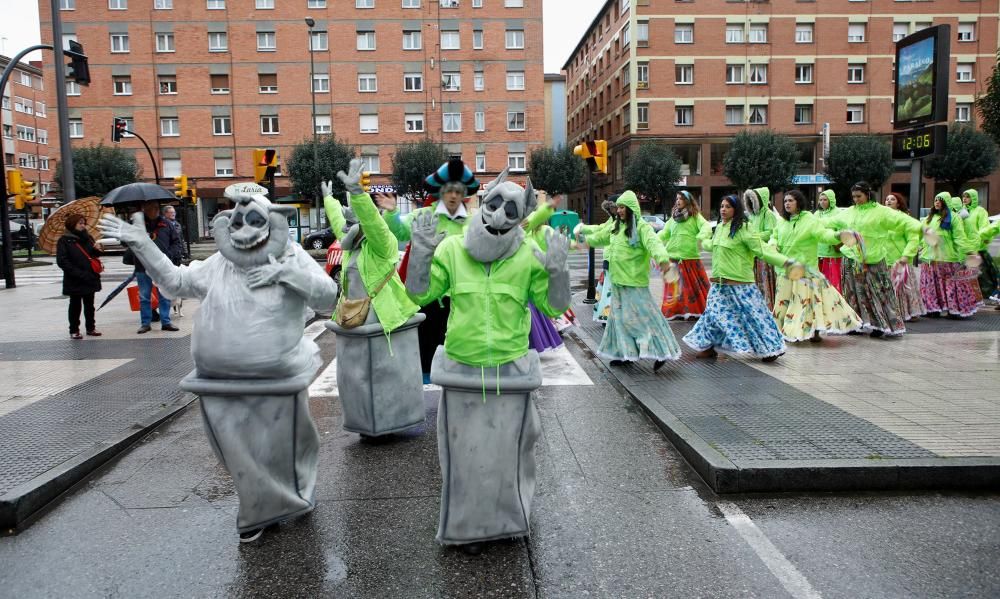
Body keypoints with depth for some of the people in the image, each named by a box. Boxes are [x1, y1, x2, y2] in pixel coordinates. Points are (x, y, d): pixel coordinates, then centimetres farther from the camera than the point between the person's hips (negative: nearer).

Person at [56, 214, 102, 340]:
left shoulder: (87, 238, 9)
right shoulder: (64, 241, -8)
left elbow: (94, 255, 19)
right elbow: (62, 261, -13)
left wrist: (96, 250, -7)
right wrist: (80, 274, -20)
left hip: (90, 278, 5)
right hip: (75, 281, -5)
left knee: (89, 304, 13)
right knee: (75, 305, 5)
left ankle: (91, 328, 23)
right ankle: (74, 330, 14)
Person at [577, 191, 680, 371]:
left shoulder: (642, 227, -13)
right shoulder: (617, 227, 13)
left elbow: (654, 243, -30)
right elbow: (601, 237, 31)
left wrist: (663, 259, -47)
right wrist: (586, 240, 43)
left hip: (634, 282, -8)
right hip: (618, 282, 9)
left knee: (642, 316, -8)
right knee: (620, 317, 13)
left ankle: (660, 352, 0)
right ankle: (625, 353, 23)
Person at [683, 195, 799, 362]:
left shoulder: (742, 228, -12)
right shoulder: (719, 228, 10)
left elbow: (762, 249, -17)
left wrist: (786, 262, -26)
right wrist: (704, 243, 52)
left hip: (740, 283, -7)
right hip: (719, 283, 7)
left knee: (753, 313, -1)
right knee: (714, 313, 12)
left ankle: (769, 349, 11)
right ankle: (709, 346, 26)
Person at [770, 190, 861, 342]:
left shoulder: (810, 219, -9)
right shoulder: (783, 221, 9)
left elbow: (823, 234, -19)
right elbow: (775, 237, 19)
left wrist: (838, 235, -38)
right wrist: (773, 245, -3)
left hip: (805, 269, -6)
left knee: (808, 298, -6)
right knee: (785, 300, 10)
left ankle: (814, 331, 2)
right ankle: (789, 330, 22)